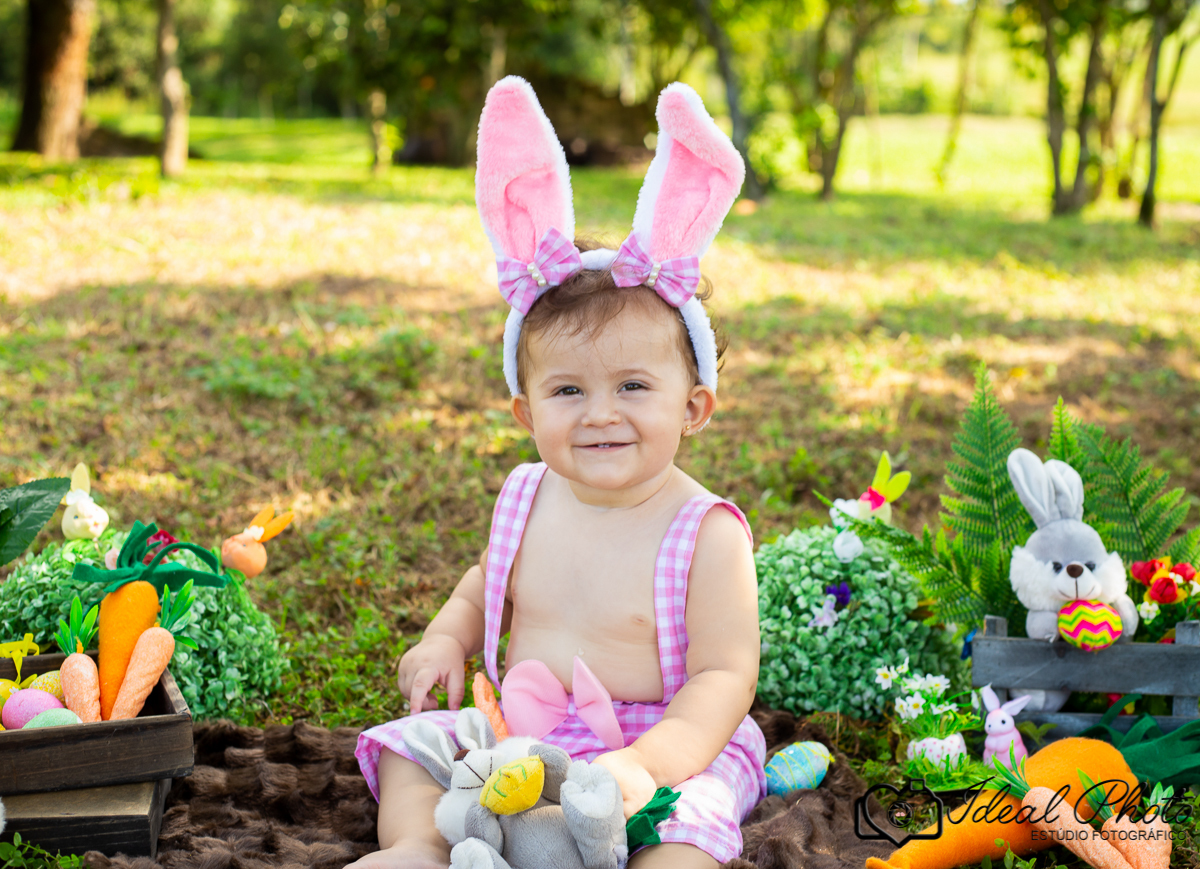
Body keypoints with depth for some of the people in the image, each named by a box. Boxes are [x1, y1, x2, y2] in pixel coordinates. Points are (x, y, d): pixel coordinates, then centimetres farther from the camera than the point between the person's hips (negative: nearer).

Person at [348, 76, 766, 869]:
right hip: (519, 736, 6)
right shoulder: (528, 500, 1)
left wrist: (650, 763, -34)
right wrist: (446, 638, 1)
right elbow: (487, 582, 22)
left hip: (663, 738, -6)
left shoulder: (707, 534, -16)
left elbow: (724, 676, -17)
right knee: (411, 744, -5)